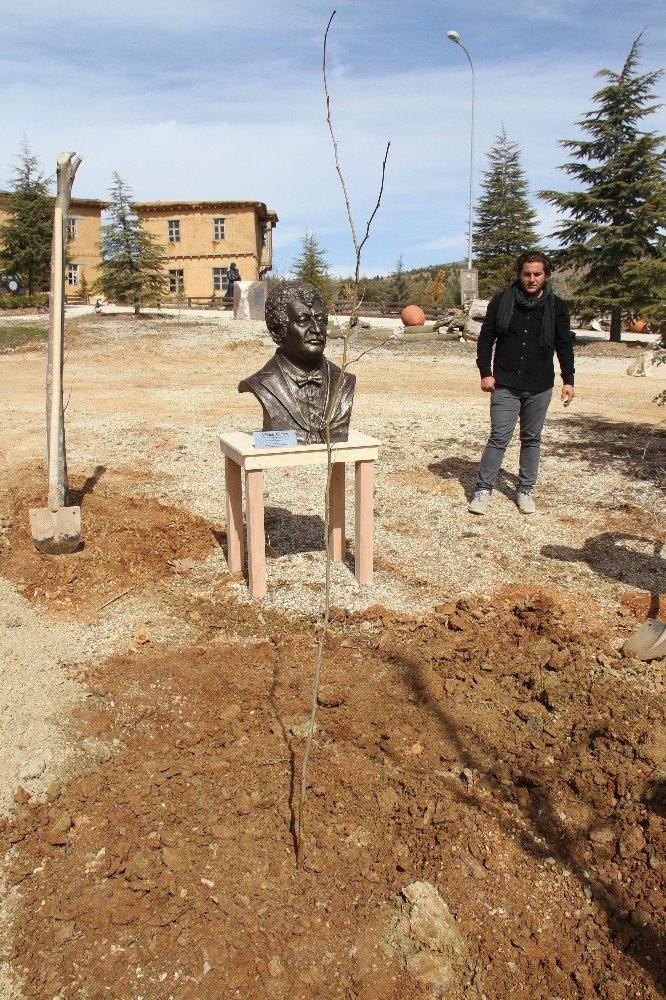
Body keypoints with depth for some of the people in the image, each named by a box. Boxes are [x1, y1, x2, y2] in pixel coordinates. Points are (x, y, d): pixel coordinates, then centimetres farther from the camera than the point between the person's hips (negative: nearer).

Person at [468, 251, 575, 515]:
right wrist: (485, 372, -4)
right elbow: (485, 338, 4)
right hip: (505, 385, -2)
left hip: (540, 387, 2)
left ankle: (525, 490, 22)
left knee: (532, 439, 10)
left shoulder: (556, 307, 4)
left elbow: (564, 345, 9)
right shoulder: (502, 301, 1)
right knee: (499, 438, -6)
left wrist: (568, 380, 4)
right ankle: (483, 489, 5)